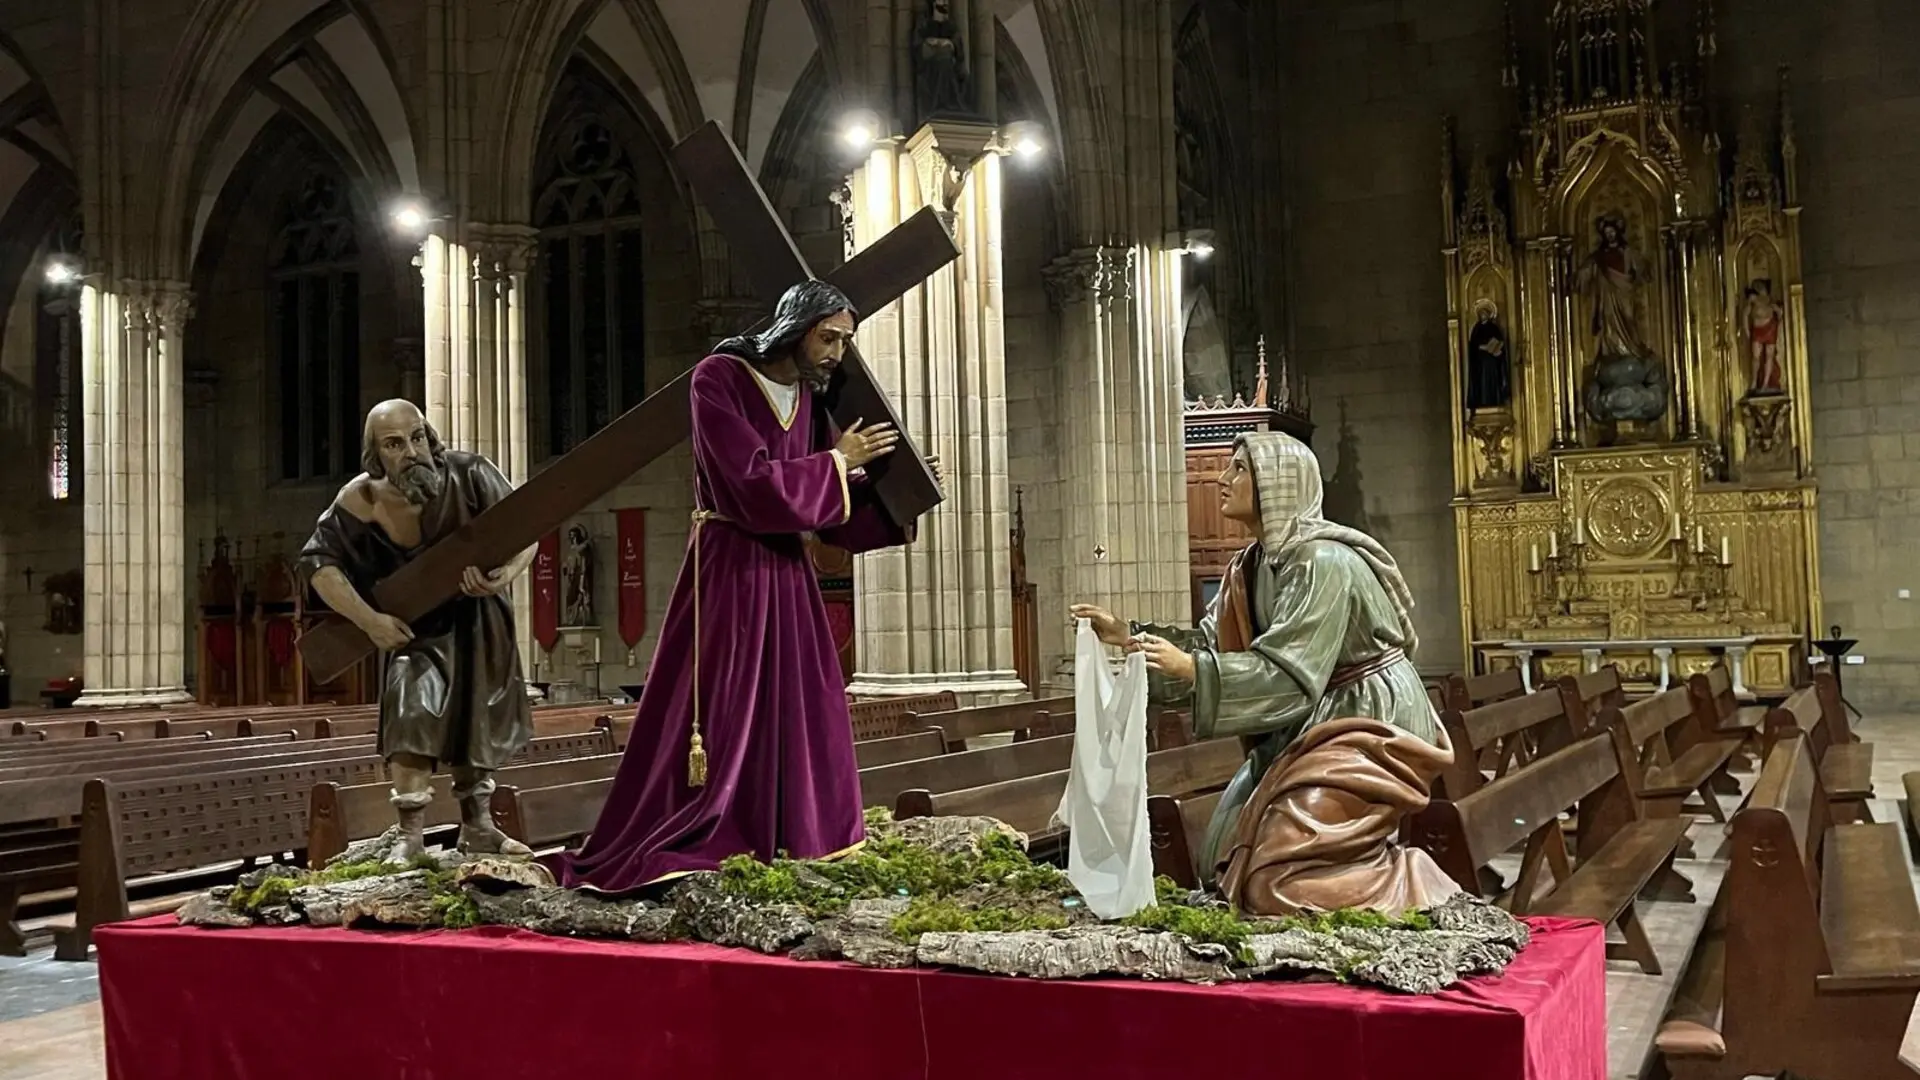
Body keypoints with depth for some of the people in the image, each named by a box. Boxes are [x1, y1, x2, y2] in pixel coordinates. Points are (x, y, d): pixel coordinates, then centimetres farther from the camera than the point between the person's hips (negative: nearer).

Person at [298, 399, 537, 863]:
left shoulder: (467, 473, -26)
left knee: (479, 721, 13)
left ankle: (478, 828, 30)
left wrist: (506, 575, -38)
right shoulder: (363, 501, -25)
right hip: (417, 622, -2)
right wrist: (369, 620, -28)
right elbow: (318, 562, -19)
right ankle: (410, 835, -12)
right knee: (415, 711, -21)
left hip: (479, 619, 2)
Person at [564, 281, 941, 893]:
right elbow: (756, 481, -20)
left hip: (785, 571, 7)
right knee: (719, 715, -5)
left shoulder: (809, 396, 8)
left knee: (801, 712, 8)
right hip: (729, 570, -7)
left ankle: (796, 841, 19)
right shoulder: (719, 379, -12)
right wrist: (838, 462, -12)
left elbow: (833, 503, 12)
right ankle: (648, 857, 5)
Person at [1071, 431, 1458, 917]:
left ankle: (1412, 888, 5)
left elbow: (1288, 673, -28)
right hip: (1312, 726, 9)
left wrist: (1191, 669, -37)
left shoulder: (1323, 562, -23)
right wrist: (1127, 637, -7)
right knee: (1235, 854, 10)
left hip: (1366, 722, -9)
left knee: (1290, 876, -16)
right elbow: (1211, 642, 3)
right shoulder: (1253, 566, 5)